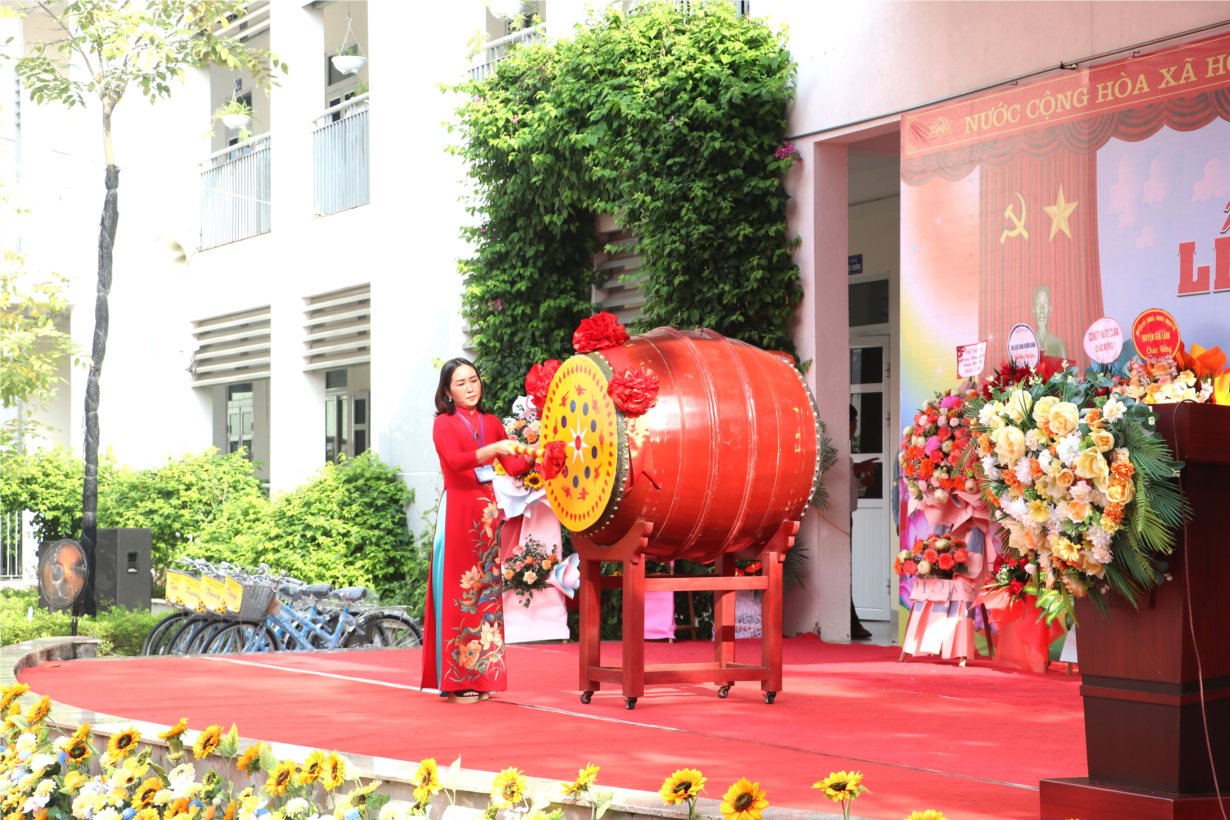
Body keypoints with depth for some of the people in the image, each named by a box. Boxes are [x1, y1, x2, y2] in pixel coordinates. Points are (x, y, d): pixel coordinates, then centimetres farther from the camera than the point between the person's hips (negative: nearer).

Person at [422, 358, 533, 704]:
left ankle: (480, 676, 9)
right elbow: (456, 460, -19)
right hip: (457, 511, -5)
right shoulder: (444, 423, 0)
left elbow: (513, 466, 9)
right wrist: (493, 449, -33)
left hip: (487, 511, 5)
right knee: (459, 590, -6)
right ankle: (454, 679, -3)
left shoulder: (491, 423, 15)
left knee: (487, 589, 4)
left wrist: (534, 454, -11)